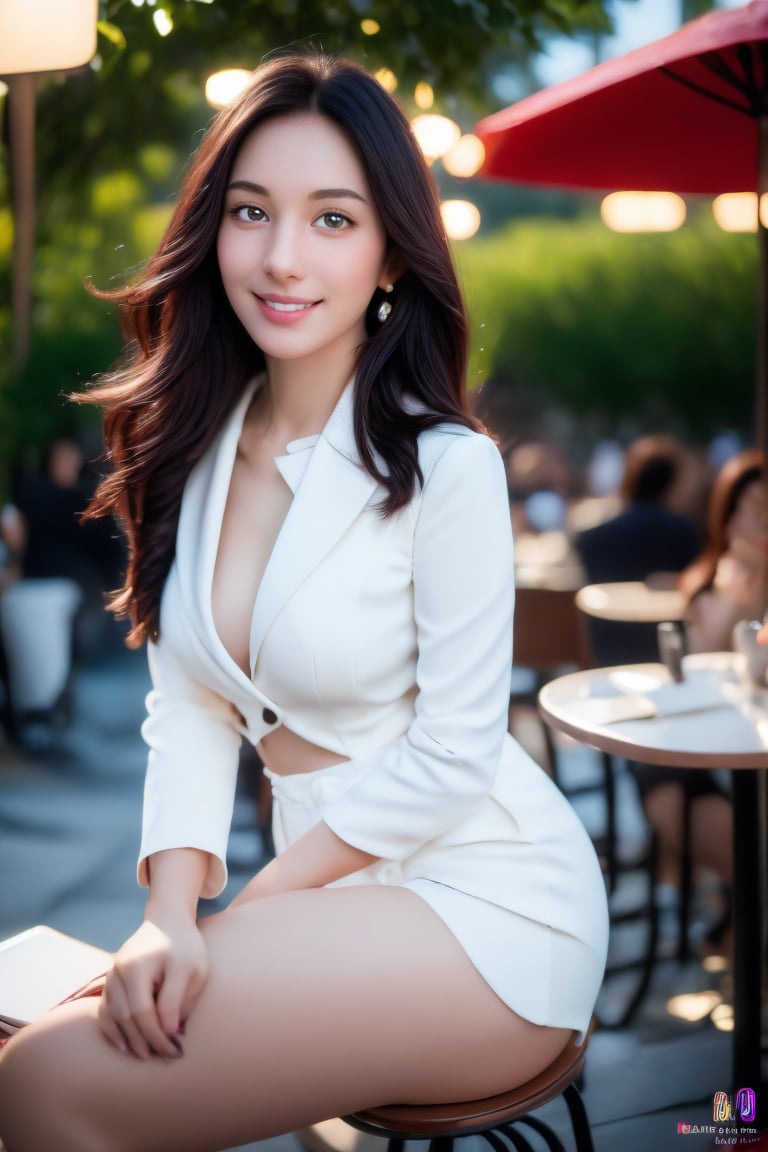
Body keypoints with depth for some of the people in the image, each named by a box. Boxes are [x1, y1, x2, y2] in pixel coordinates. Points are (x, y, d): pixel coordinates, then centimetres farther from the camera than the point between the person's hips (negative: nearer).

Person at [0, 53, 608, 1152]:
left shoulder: (446, 466, -17)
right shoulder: (197, 450, 3)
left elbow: (451, 754, -14)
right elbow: (188, 703, 1)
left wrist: (248, 911, -8)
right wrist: (172, 915, -13)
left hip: (481, 906, -5)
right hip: (328, 893, 6)